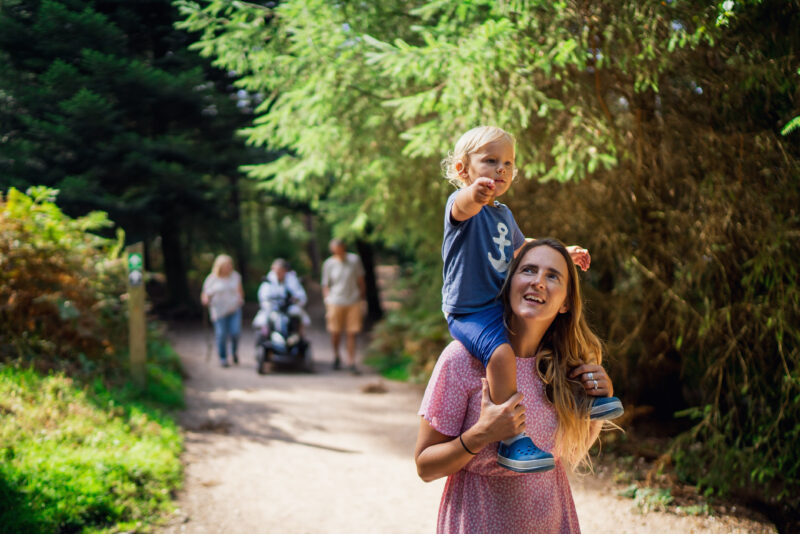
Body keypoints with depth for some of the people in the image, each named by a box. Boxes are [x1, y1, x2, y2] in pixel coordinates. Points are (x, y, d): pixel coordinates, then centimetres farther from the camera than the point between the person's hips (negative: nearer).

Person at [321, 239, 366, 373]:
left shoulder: (354, 260, 2)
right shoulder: (328, 264, 0)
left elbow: (361, 281, 10)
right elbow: (325, 285, 4)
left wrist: (362, 298, 11)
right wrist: (328, 305, -3)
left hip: (353, 302, 1)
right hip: (336, 302, -1)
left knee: (351, 333, -1)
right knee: (335, 332, 3)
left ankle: (351, 362, 7)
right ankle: (336, 355, 31)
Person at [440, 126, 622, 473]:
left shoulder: (504, 213, 15)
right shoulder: (462, 205, -12)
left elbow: (521, 247, 37)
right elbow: (462, 208, -41)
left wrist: (563, 252, 29)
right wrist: (474, 193, -64)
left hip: (504, 306, 9)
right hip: (468, 312, -9)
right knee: (503, 351, -35)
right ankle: (511, 438, -30)